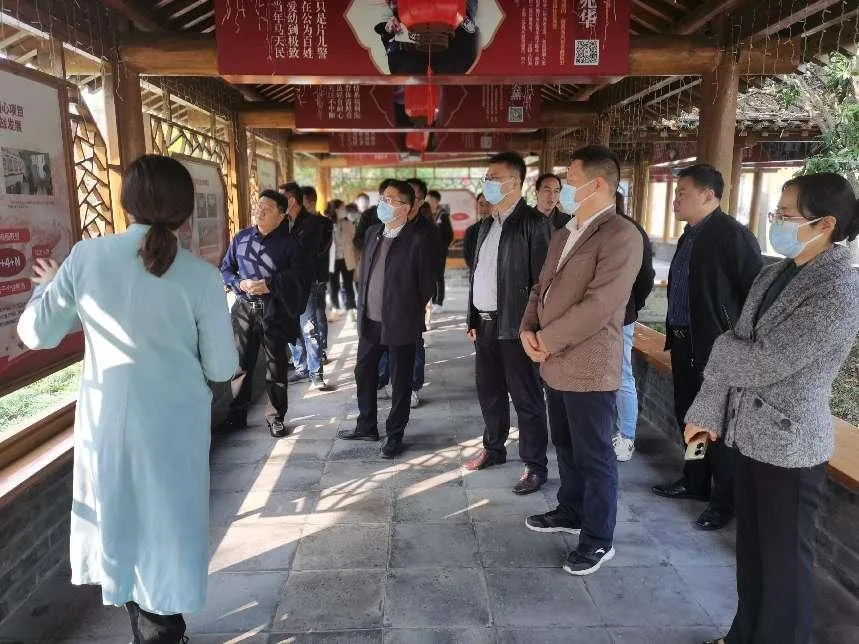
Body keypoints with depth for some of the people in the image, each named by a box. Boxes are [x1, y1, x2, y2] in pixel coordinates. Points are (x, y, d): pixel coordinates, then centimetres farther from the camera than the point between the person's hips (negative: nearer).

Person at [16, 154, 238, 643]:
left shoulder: (86, 257, -9)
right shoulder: (202, 277, -15)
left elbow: (36, 334, 1)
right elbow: (222, 368, -10)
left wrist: (47, 287, 20)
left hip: (106, 422, 3)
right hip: (173, 427, -3)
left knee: (119, 519, 25)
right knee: (165, 526, 17)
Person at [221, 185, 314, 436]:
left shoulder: (291, 243, -4)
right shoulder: (241, 238, 8)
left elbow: (298, 275, -12)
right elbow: (226, 268, 13)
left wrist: (269, 284, -21)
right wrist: (240, 283, -7)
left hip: (274, 312, -3)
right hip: (244, 309, 3)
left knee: (276, 365, 7)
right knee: (241, 363, 9)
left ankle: (275, 416, 21)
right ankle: (236, 415, 23)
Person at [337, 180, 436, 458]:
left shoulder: (419, 241, -14)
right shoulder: (373, 233, 7)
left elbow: (427, 286, -8)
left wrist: (411, 316, -1)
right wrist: (364, 306, 13)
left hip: (400, 323, -7)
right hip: (370, 320, 7)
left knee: (400, 381, 8)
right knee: (364, 373, 17)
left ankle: (395, 434, 24)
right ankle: (366, 426, 36)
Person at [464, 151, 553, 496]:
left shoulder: (533, 223, -11)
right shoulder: (488, 224, 14)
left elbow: (542, 279, -15)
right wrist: (473, 320, 13)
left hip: (515, 325, -8)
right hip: (486, 323, 8)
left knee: (526, 398, 3)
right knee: (489, 391, 18)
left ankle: (535, 465, 16)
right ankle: (493, 448, 36)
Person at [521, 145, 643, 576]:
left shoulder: (621, 236, -16)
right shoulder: (564, 234, 14)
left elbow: (599, 305, -23)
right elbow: (542, 288, 16)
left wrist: (547, 339, -17)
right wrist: (528, 329, -1)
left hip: (589, 367, -8)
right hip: (555, 363, 9)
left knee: (594, 457, 5)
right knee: (565, 447, 22)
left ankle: (598, 540, 21)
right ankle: (571, 511, 41)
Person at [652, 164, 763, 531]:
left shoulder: (733, 234, -15)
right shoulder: (690, 234, 11)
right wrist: (674, 332, 11)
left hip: (716, 347, -8)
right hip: (684, 342, 8)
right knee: (687, 414, 18)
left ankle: (725, 500, 21)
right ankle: (695, 481, 37)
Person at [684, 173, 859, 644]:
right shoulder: (773, 274, 6)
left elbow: (766, 362, -24)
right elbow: (734, 353, 6)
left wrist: (722, 345, -5)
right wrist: (706, 411, 4)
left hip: (789, 444, -7)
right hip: (748, 432, 7)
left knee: (784, 560, 11)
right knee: (750, 548, 22)